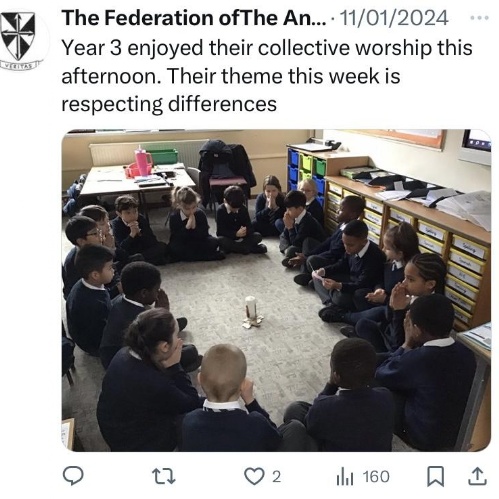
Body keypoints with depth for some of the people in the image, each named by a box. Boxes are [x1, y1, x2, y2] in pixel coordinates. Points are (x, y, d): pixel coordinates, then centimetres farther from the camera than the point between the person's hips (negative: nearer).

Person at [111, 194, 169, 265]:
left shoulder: (142, 219, -5)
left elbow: (153, 242, -11)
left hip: (145, 250, 3)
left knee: (163, 246, -18)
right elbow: (121, 249, -21)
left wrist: (139, 232, -26)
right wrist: (132, 234, -33)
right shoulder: (115, 224, -12)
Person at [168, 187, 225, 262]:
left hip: (198, 243, 1)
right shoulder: (174, 217, -16)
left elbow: (204, 235, -13)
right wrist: (187, 226, -33)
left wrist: (194, 227, -31)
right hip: (182, 245, -1)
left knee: (214, 242, -24)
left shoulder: (201, 214, -12)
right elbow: (176, 239, -19)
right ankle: (212, 255, -28)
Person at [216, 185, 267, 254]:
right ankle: (248, 248, -28)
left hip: (241, 238, 3)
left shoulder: (243, 209, -4)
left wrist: (246, 231, -32)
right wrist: (236, 234, -34)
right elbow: (220, 231, -19)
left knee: (258, 236, -20)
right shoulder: (220, 210, -14)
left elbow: (250, 227, -6)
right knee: (221, 240, -38)